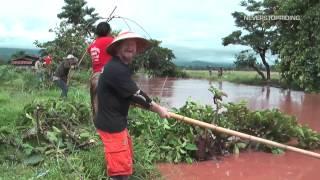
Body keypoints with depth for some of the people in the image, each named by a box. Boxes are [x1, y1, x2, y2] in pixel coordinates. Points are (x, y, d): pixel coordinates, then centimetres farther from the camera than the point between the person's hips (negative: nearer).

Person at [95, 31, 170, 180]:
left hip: (115, 121, 11)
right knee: (120, 167, -4)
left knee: (125, 157, 26)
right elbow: (135, 94, -21)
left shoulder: (120, 67, 12)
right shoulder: (116, 69, -23)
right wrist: (158, 109, -11)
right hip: (111, 124, -11)